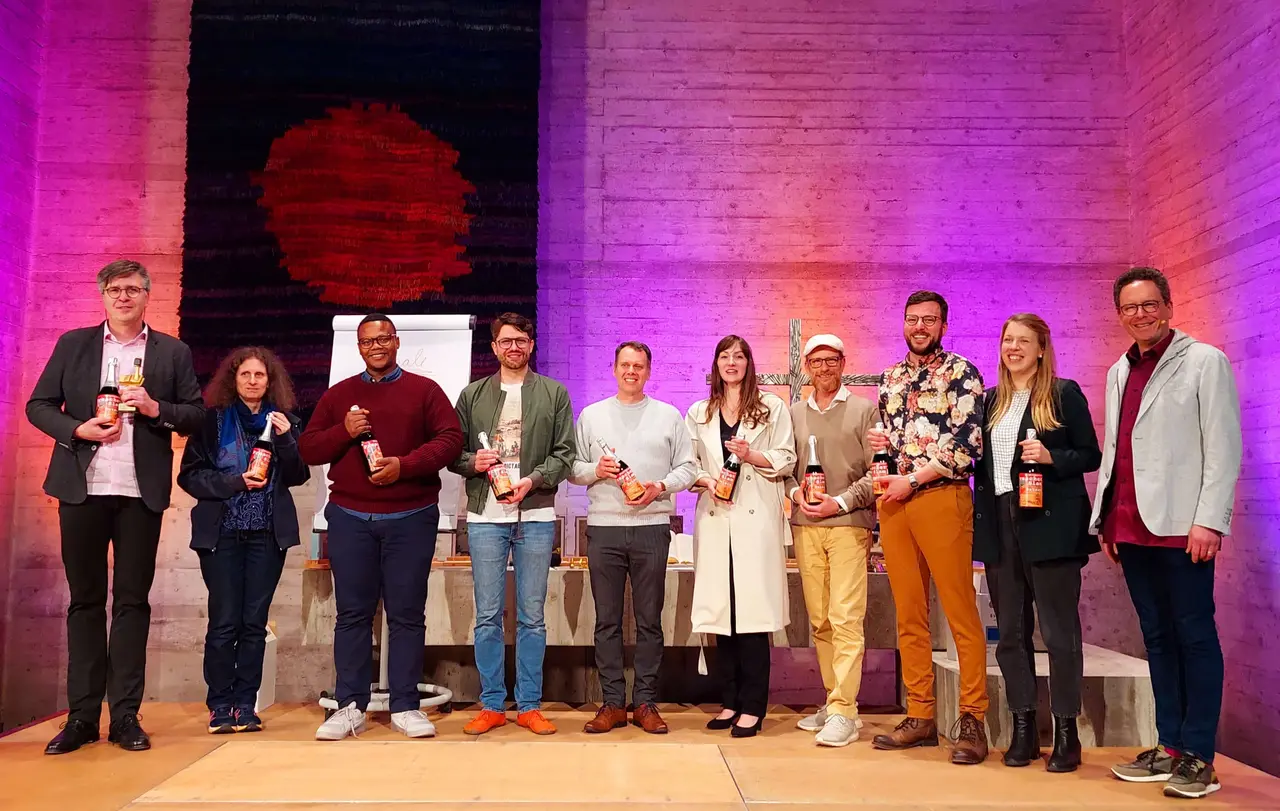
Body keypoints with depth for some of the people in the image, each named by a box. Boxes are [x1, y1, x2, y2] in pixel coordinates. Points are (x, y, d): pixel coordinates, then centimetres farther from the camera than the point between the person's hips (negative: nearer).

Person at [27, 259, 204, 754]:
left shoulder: (173, 353, 8)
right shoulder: (73, 344, 11)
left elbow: (197, 415, 5)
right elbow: (38, 405, 9)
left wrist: (155, 409, -12)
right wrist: (77, 429, -9)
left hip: (141, 492, -1)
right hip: (82, 488, 1)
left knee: (133, 601, 3)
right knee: (85, 600, 6)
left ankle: (125, 715, 8)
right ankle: (82, 716, 13)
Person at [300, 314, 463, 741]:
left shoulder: (424, 390, 7)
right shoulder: (338, 395, 14)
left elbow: (450, 438, -3)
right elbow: (307, 449, 10)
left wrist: (404, 465, -15)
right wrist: (344, 431, -9)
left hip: (411, 518, -2)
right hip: (350, 518, 2)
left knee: (407, 614, 2)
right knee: (352, 613, 4)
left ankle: (405, 706, 10)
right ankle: (350, 707, 12)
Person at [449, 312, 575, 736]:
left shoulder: (554, 393, 7)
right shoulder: (473, 394, 11)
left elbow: (565, 453, 2)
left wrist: (532, 480, -13)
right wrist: (472, 462, -11)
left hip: (536, 515, -1)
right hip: (485, 515, 1)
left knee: (532, 617, 5)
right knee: (488, 616, 5)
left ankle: (529, 705, 16)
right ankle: (491, 705, 16)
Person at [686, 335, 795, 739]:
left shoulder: (772, 408, 9)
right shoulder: (699, 414, 17)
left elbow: (786, 459, 4)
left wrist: (752, 456, -12)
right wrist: (706, 481, -6)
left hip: (757, 519, -3)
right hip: (715, 518, 3)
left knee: (754, 609, -7)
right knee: (722, 608, 2)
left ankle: (752, 706, 0)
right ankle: (731, 701, 12)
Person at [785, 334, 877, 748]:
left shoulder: (864, 410, 4)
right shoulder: (794, 413, 14)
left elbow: (876, 471, -2)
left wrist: (840, 502, -10)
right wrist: (796, 493, -4)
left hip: (849, 524, -4)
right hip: (805, 526, 4)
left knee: (845, 618, -10)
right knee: (819, 620, 7)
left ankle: (843, 712, -7)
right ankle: (833, 700, 18)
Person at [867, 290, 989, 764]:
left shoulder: (961, 373, 0)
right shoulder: (889, 379, 17)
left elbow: (968, 445, -10)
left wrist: (913, 479, -10)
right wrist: (880, 445, 4)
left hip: (941, 498, -5)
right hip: (894, 502, 6)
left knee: (961, 613, -3)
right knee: (909, 615, 8)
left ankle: (972, 720, 5)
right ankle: (920, 717, 16)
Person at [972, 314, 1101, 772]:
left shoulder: (1064, 393, 1)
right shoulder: (991, 400, 15)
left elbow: (1090, 456, -1)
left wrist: (1050, 457, -17)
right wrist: (978, 518, 7)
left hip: (1050, 526, -5)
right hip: (1000, 527, 5)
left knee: (1059, 630, 1)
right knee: (1011, 631, 8)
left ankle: (1066, 732, 11)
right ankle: (1023, 729, 18)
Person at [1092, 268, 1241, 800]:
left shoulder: (1204, 362, -1)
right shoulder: (1120, 372, 16)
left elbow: (1223, 447, -7)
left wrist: (1209, 520, -14)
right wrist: (1105, 520, 13)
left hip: (1180, 526, -6)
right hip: (1131, 527, 6)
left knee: (1194, 636, 1)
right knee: (1157, 637, 11)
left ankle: (1198, 756, 9)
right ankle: (1169, 748, 20)